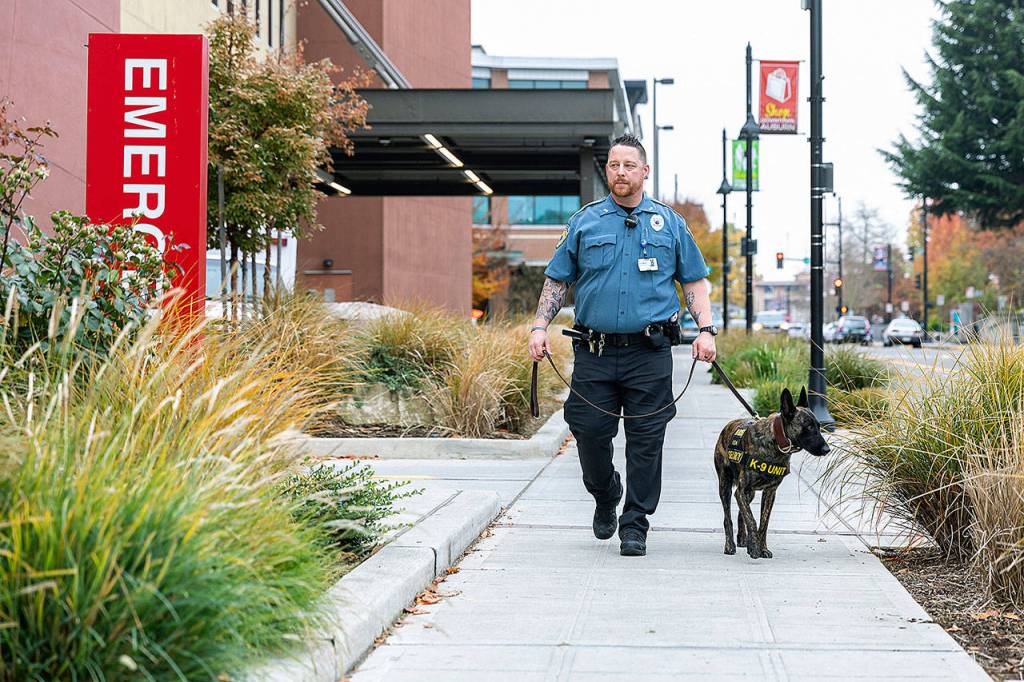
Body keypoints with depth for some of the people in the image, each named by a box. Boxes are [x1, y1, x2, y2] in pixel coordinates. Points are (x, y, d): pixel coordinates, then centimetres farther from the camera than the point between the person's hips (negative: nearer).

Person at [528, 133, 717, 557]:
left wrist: (706, 330, -1)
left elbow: (694, 282, 12)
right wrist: (540, 327, -1)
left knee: (645, 441, -2)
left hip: (649, 352, -1)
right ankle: (605, 497, 28)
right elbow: (557, 280, 12)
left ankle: (635, 526, 8)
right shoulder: (585, 221, 10)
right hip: (594, 351, 1)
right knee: (589, 433, 0)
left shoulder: (669, 223, 10)